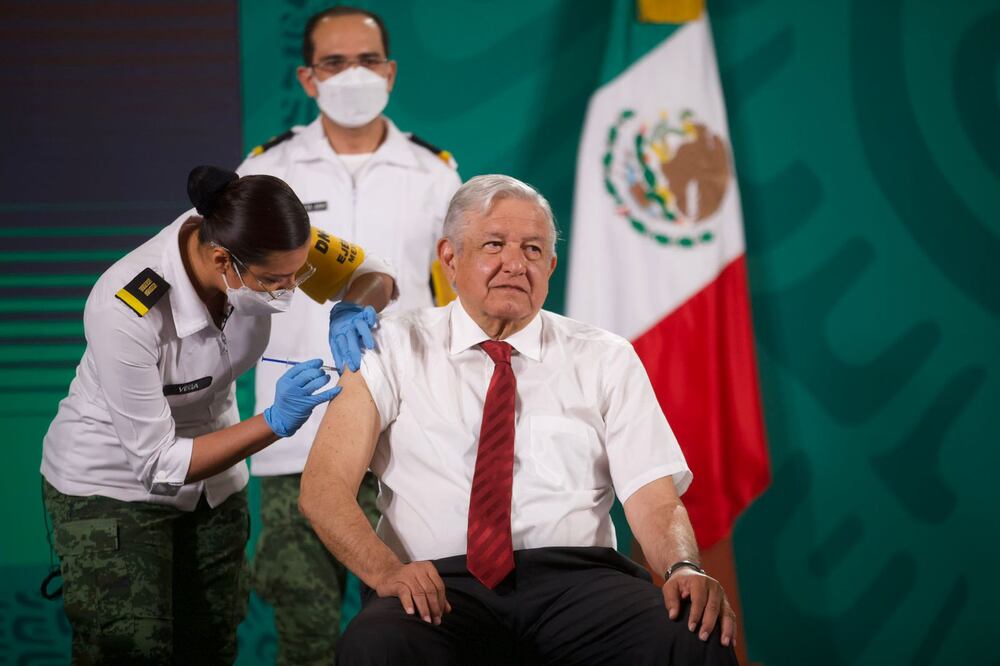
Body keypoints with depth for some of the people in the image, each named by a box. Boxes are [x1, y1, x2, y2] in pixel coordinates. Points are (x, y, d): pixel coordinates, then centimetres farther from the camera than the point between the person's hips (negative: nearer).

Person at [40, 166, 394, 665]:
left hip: (210, 480, 5)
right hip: (112, 484, -5)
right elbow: (157, 463, -26)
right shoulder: (124, 309, -34)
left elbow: (374, 278, -4)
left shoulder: (264, 249, -21)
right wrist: (276, 422, -32)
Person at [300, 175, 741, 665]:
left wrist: (684, 568, -19)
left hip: (575, 578, 1)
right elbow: (324, 486, 0)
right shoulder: (393, 349, 10)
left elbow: (654, 496, 4)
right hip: (440, 584, -1)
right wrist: (385, 569, -20)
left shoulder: (606, 359, 14)